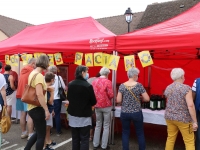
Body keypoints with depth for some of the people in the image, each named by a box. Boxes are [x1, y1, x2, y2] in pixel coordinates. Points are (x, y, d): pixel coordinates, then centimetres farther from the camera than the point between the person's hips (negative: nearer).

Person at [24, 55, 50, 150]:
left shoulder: (33, 73, 10)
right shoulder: (39, 75, -20)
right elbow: (39, 94, -28)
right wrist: (46, 110, -25)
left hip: (33, 107, 10)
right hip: (37, 108, -10)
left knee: (38, 132, 23)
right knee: (41, 135, 5)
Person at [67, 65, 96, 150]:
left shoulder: (70, 84, -2)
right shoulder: (88, 86, -18)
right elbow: (94, 102, -10)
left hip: (73, 114, 5)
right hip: (84, 116, -5)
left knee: (75, 138, 16)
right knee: (84, 139, 5)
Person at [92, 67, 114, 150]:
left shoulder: (94, 81, 3)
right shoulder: (108, 82, -11)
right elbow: (111, 95, -15)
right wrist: (108, 98, 6)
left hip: (97, 106, 5)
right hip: (106, 106, -4)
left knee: (98, 125, 17)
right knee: (106, 126, 8)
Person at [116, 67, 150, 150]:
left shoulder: (122, 86, -5)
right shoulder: (139, 85, -9)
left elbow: (118, 100, -6)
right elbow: (147, 99, -8)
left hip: (124, 113, 1)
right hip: (136, 113, -1)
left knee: (125, 133, 14)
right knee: (140, 133, 15)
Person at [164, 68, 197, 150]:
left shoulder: (168, 88, 4)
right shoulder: (186, 88, -14)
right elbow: (190, 105, -19)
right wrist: (194, 121, -13)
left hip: (169, 117, 6)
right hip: (183, 118, -5)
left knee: (170, 138, 15)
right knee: (189, 141, 6)